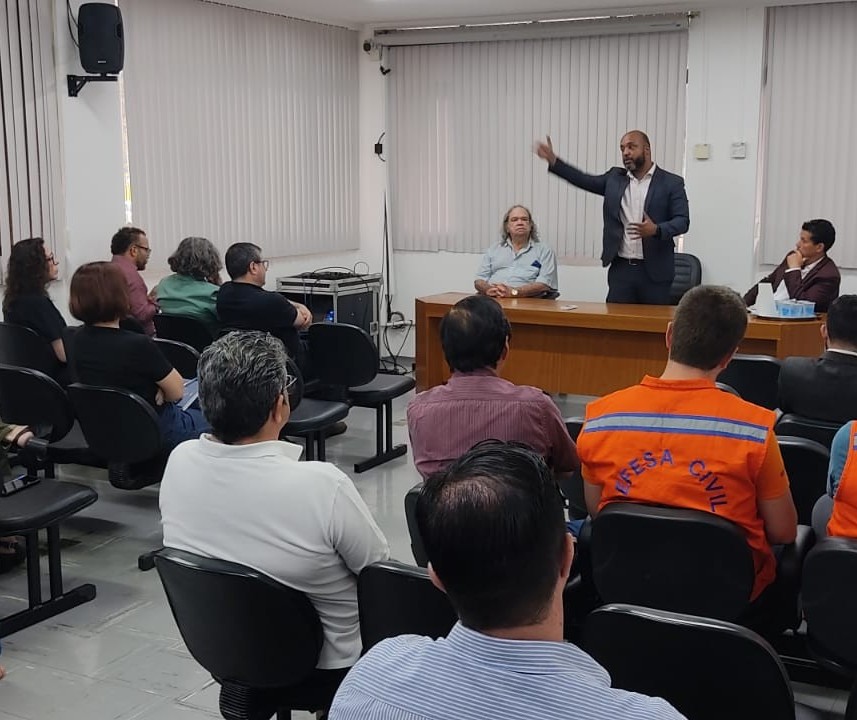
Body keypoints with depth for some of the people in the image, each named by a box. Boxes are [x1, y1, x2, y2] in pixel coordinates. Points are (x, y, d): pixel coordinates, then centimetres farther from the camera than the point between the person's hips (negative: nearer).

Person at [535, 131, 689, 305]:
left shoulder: (672, 183, 1)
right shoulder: (614, 178, 13)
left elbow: (682, 221, -5)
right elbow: (585, 180, 9)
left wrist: (656, 230, -25)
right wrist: (553, 160, -1)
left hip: (654, 271, -3)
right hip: (621, 268, 3)